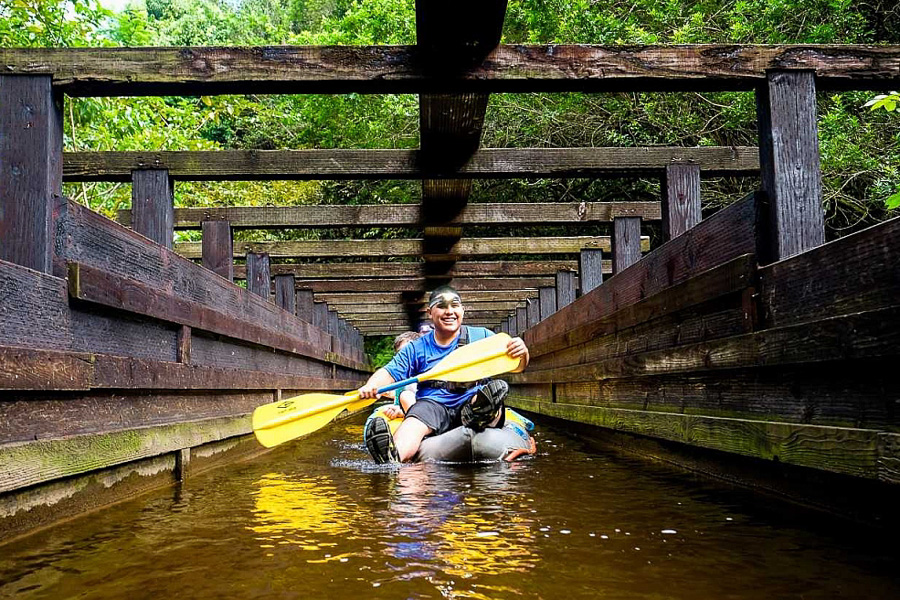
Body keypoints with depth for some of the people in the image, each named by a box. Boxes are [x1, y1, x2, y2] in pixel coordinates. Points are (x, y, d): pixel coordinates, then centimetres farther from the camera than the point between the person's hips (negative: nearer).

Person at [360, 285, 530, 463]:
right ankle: (392, 459, -61)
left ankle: (475, 415, -58)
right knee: (421, 412, -33)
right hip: (433, 405, -1)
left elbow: (514, 367, 8)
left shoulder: (482, 337, 13)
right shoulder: (416, 348, 15)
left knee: (497, 388, -28)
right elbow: (388, 373, 8)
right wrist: (371, 386, -15)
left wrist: (522, 353, -16)